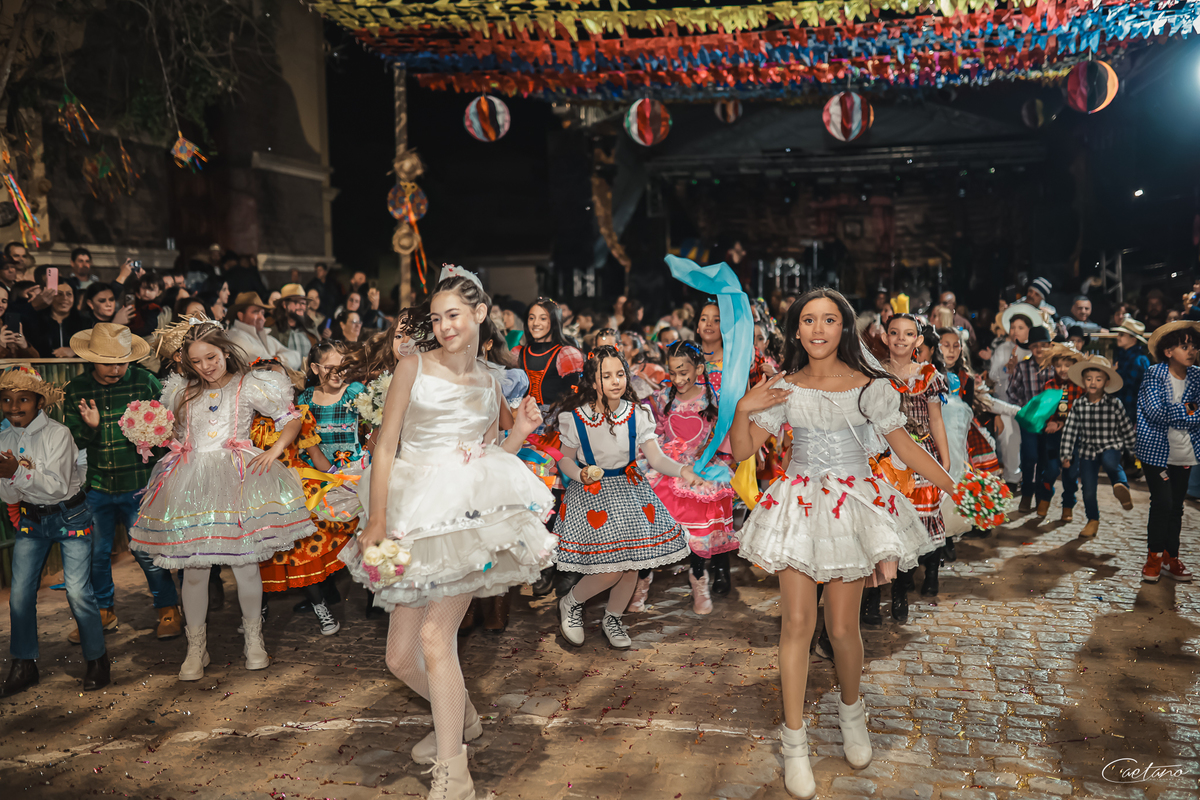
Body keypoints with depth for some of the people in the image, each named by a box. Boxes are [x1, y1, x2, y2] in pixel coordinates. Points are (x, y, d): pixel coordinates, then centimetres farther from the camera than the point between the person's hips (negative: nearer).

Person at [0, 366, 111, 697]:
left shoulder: (57, 433, -16)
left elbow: (58, 485, -24)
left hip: (69, 517, -5)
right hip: (31, 519, 5)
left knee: (78, 591, -8)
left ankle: (97, 659, 9)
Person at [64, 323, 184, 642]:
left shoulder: (146, 382, -4)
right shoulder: (76, 390, 2)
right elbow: (71, 441, 4)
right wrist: (89, 427, -16)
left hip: (138, 485, -3)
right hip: (95, 487, 3)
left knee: (148, 551, 1)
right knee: (95, 553, 11)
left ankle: (168, 610, 20)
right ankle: (103, 610, 32)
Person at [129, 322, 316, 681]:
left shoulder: (250, 386, 5)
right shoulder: (182, 390, 15)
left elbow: (292, 418, 7)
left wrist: (275, 450, -7)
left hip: (236, 476, -2)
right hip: (190, 482, 3)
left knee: (245, 563, -1)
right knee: (193, 568, 2)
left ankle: (254, 640, 18)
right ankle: (196, 648, 17)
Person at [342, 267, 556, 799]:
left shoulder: (491, 382, 12)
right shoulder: (414, 367, 4)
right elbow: (385, 448, 1)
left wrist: (521, 431, 0)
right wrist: (376, 523, -6)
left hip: (472, 516, -1)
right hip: (414, 517, 1)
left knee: (435, 636, -14)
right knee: (400, 657, 6)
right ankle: (460, 717, 36)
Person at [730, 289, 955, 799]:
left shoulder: (869, 386, -5)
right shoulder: (783, 388, 0)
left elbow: (903, 445, 2)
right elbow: (743, 450, 1)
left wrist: (955, 487, 0)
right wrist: (743, 408, -16)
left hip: (853, 504, -1)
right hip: (799, 504, 1)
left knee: (842, 628, 4)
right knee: (797, 623, -1)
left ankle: (851, 710, 34)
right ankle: (794, 738, 13)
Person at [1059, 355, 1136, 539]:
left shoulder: (1115, 404, -7)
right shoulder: (1078, 405, -3)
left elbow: (1126, 428, 2)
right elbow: (1069, 431, 1)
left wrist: (1135, 450, 8)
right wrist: (1067, 456, 1)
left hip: (1111, 447, -2)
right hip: (1087, 450, 2)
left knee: (1110, 462, -40)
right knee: (1088, 490, 6)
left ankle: (1121, 486, -25)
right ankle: (1093, 521, 24)